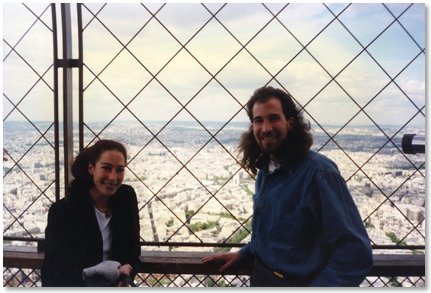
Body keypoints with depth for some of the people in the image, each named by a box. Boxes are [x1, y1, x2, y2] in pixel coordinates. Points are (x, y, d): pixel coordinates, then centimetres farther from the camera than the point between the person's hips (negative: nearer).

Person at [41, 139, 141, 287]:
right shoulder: (62, 210, -15)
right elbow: (56, 268, -14)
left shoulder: (127, 197, -6)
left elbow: (132, 249, 0)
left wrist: (127, 269, -18)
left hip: (115, 284, 3)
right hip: (70, 285, -2)